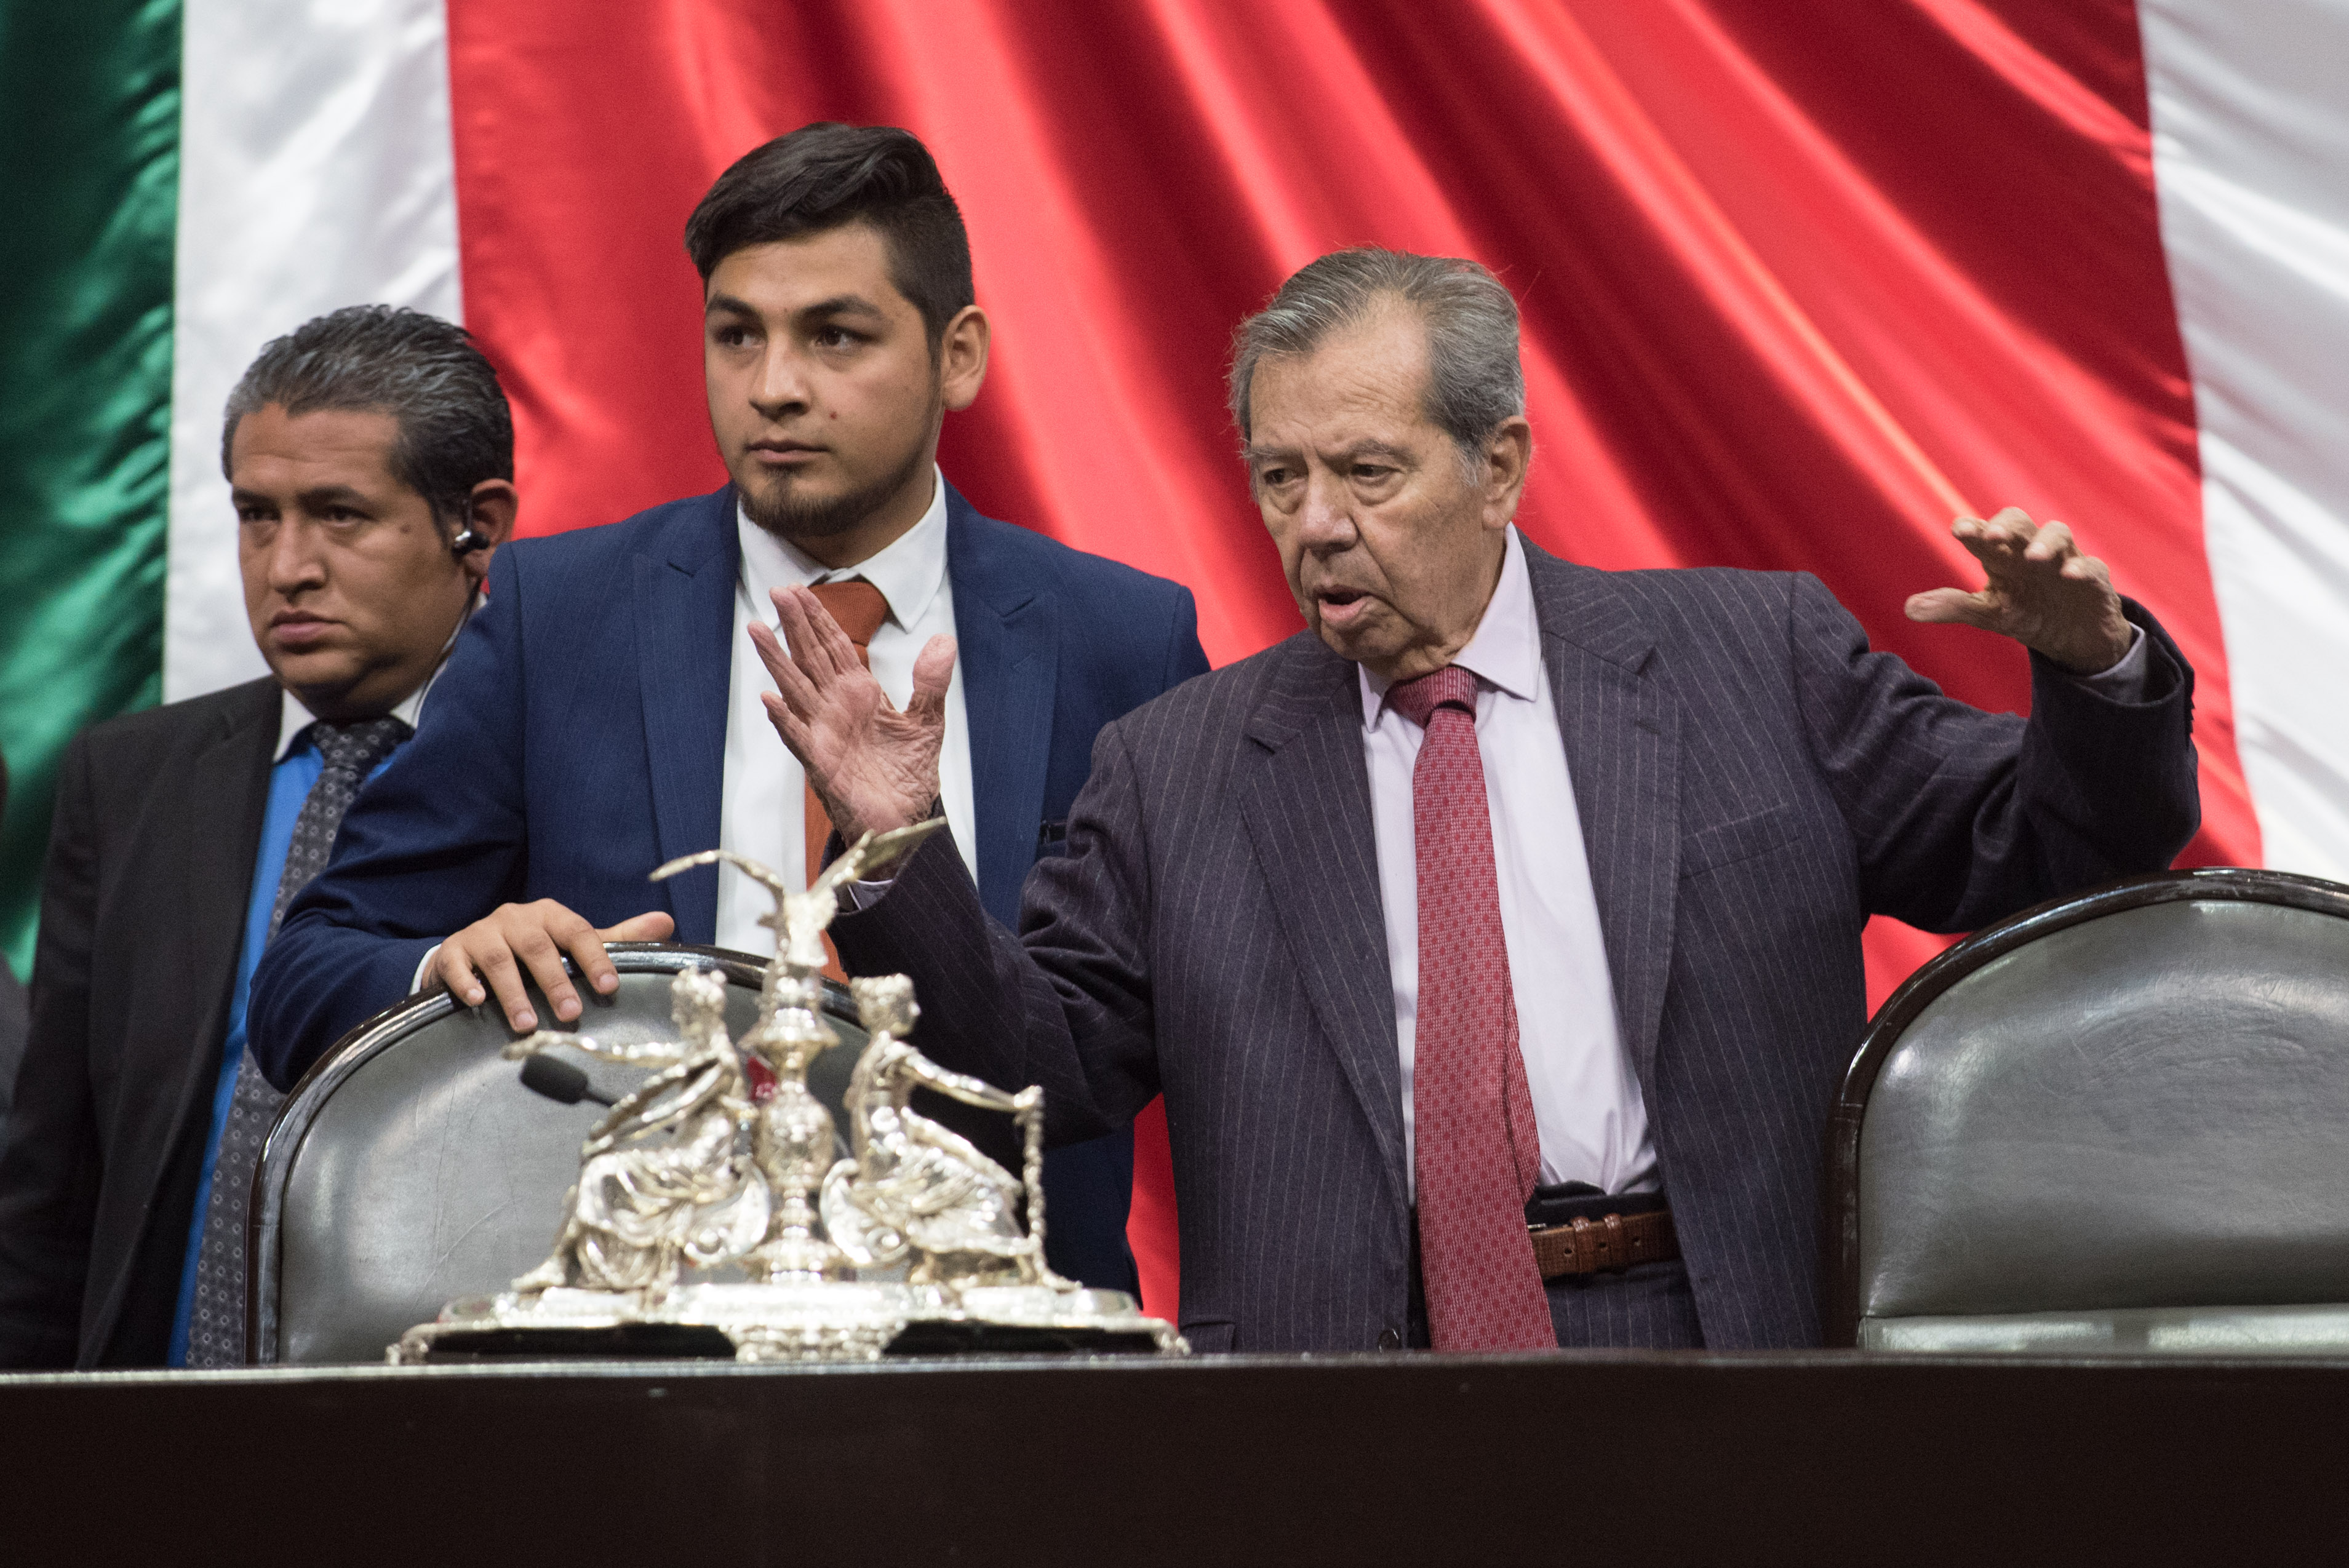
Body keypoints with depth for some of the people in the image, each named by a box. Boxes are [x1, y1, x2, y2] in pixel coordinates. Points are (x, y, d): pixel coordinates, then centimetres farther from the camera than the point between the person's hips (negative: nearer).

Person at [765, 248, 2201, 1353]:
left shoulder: (1758, 660, 9)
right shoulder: (1177, 770, 12)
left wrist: (2093, 671, -8)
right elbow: (1041, 1066, 11)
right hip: (1345, 1348, 1)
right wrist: (899, 854, -3)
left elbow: (2048, 859, 11)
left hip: (1721, 1334, 0)